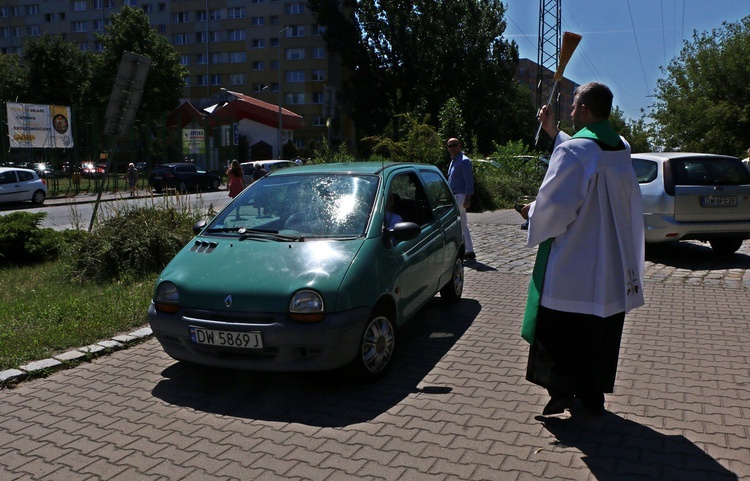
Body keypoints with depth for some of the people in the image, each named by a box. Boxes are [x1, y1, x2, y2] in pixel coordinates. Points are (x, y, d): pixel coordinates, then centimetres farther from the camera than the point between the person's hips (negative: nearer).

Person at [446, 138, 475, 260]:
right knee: (463, 225, 11)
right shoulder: (453, 161, 16)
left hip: (460, 196, -10)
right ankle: (469, 251, 16)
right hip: (454, 196, 10)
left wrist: (467, 199, -22)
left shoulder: (464, 161, -12)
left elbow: (469, 181, -17)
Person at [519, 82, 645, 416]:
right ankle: (592, 397, 24)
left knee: (563, 331, 6)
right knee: (602, 332, 15)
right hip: (613, 268, 8)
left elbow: (554, 205, -20)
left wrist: (531, 211, 1)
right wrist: (553, 132, 28)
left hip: (574, 265, -8)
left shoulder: (572, 151, -18)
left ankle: (562, 392, 12)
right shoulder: (621, 149, 7)